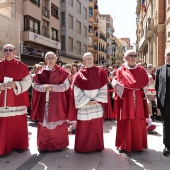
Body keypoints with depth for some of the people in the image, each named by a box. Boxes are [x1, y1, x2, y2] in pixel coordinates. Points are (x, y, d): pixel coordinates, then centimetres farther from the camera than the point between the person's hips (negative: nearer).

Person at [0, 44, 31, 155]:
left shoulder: (21, 66, 1)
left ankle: (19, 145, 22)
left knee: (18, 124, 5)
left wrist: (15, 84, -17)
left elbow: (27, 82, -2)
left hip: (17, 100, -1)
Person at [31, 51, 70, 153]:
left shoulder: (61, 72, 1)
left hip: (58, 102, -1)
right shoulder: (41, 72, 6)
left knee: (57, 121, 3)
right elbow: (35, 85, 3)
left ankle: (58, 144, 18)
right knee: (44, 122, 4)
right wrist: (44, 87, -17)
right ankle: (44, 145, 17)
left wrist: (53, 87, -17)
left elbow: (66, 85, -5)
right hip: (44, 101, 2)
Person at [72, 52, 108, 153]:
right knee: (83, 127, 4)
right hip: (84, 105, -1)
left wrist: (96, 100, -10)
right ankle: (83, 147, 19)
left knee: (97, 127, 7)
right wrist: (87, 101, -11)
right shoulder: (79, 75, 3)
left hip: (97, 105, 1)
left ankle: (97, 146, 23)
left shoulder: (100, 72, 6)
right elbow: (77, 91, -3)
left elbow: (103, 88, 1)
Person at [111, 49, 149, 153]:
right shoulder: (121, 70, 3)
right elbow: (115, 83, -5)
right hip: (125, 100, -2)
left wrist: (142, 92, -6)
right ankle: (123, 145, 11)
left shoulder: (141, 70, 11)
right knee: (125, 123, 0)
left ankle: (138, 145, 18)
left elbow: (146, 83, 9)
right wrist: (123, 89, -16)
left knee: (138, 123, 5)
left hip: (138, 100, 3)